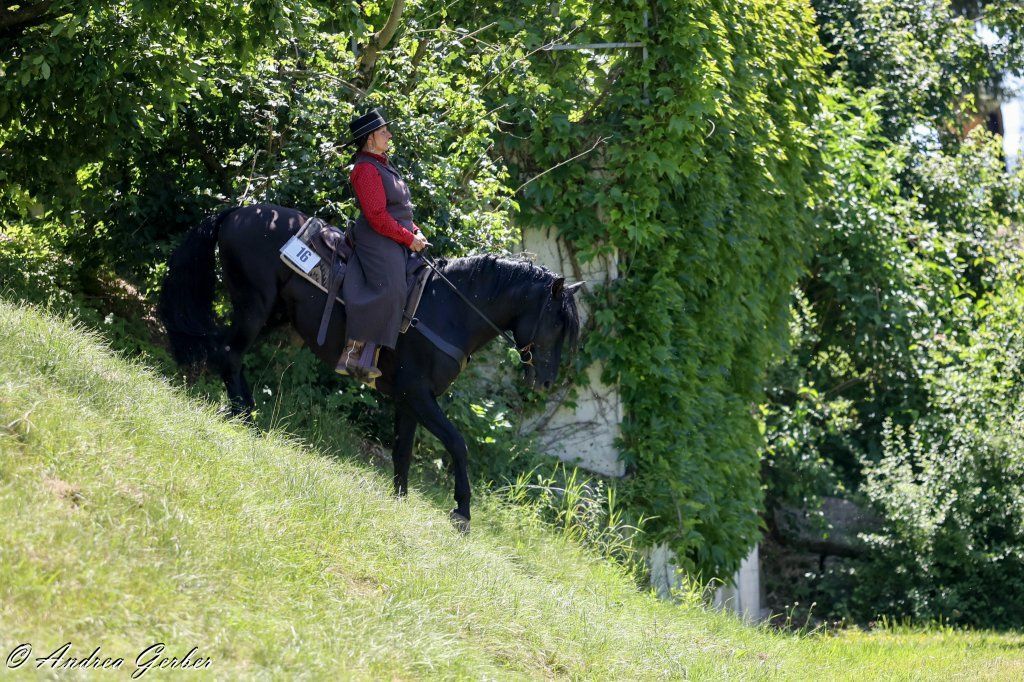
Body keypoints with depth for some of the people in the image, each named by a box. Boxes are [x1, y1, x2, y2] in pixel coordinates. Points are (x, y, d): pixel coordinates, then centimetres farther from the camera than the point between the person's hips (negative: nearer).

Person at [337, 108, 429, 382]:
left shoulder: (381, 165, 21)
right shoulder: (366, 169, -12)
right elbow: (377, 216, -19)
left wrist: (415, 231, 12)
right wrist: (409, 238, -14)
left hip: (398, 239, 11)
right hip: (378, 239, -11)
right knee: (388, 290, -27)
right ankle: (353, 354, -29)